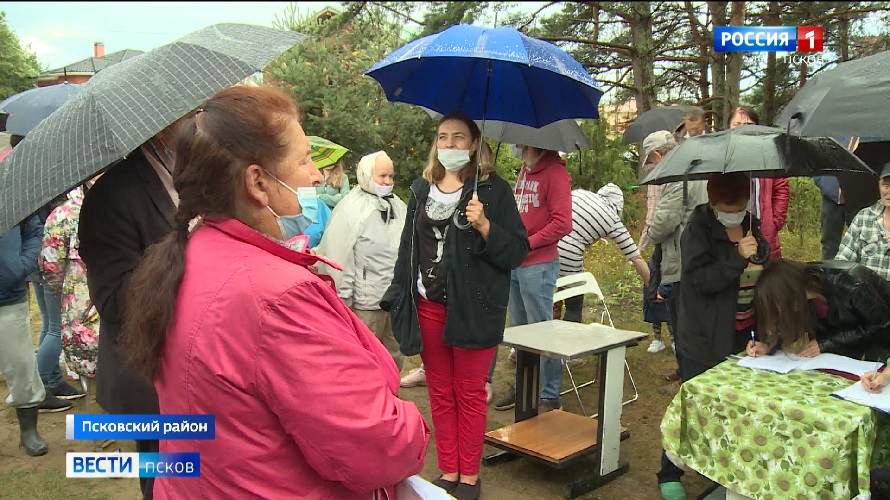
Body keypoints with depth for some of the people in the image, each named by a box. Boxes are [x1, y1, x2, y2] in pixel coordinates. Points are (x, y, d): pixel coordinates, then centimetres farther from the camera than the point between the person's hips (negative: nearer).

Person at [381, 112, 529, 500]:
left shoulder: (492, 188, -4)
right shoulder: (422, 189, 10)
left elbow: (518, 250, -7)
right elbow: (408, 246, 14)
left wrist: (484, 226, -23)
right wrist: (398, 299, 9)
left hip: (473, 308, -4)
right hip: (427, 307, 4)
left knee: (470, 394, 8)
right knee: (440, 394, 13)